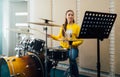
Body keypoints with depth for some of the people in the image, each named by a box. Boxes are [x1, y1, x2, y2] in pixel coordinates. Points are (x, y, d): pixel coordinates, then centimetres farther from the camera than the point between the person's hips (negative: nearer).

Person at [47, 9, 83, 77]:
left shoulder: (77, 26, 0)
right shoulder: (63, 26, 15)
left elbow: (81, 40, -4)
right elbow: (59, 37, 17)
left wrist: (73, 44, -19)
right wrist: (52, 36, 2)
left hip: (72, 48, -4)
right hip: (62, 47, 4)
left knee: (72, 58, -33)